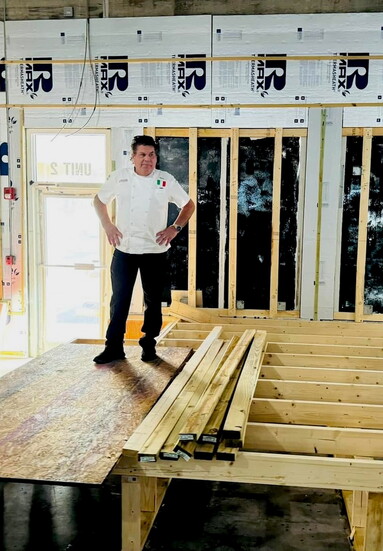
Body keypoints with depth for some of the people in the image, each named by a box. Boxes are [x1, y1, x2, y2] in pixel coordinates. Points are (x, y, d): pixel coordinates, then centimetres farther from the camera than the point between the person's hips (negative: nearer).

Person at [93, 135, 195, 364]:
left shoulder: (166, 180, 0)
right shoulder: (119, 177, 2)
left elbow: (189, 205, 10)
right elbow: (99, 200, 15)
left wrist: (175, 228, -2)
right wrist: (108, 225, 2)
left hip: (155, 251, 0)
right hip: (124, 250, 0)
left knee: (153, 300, 8)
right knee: (119, 299, 3)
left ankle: (149, 345, 23)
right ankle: (114, 347, 12)